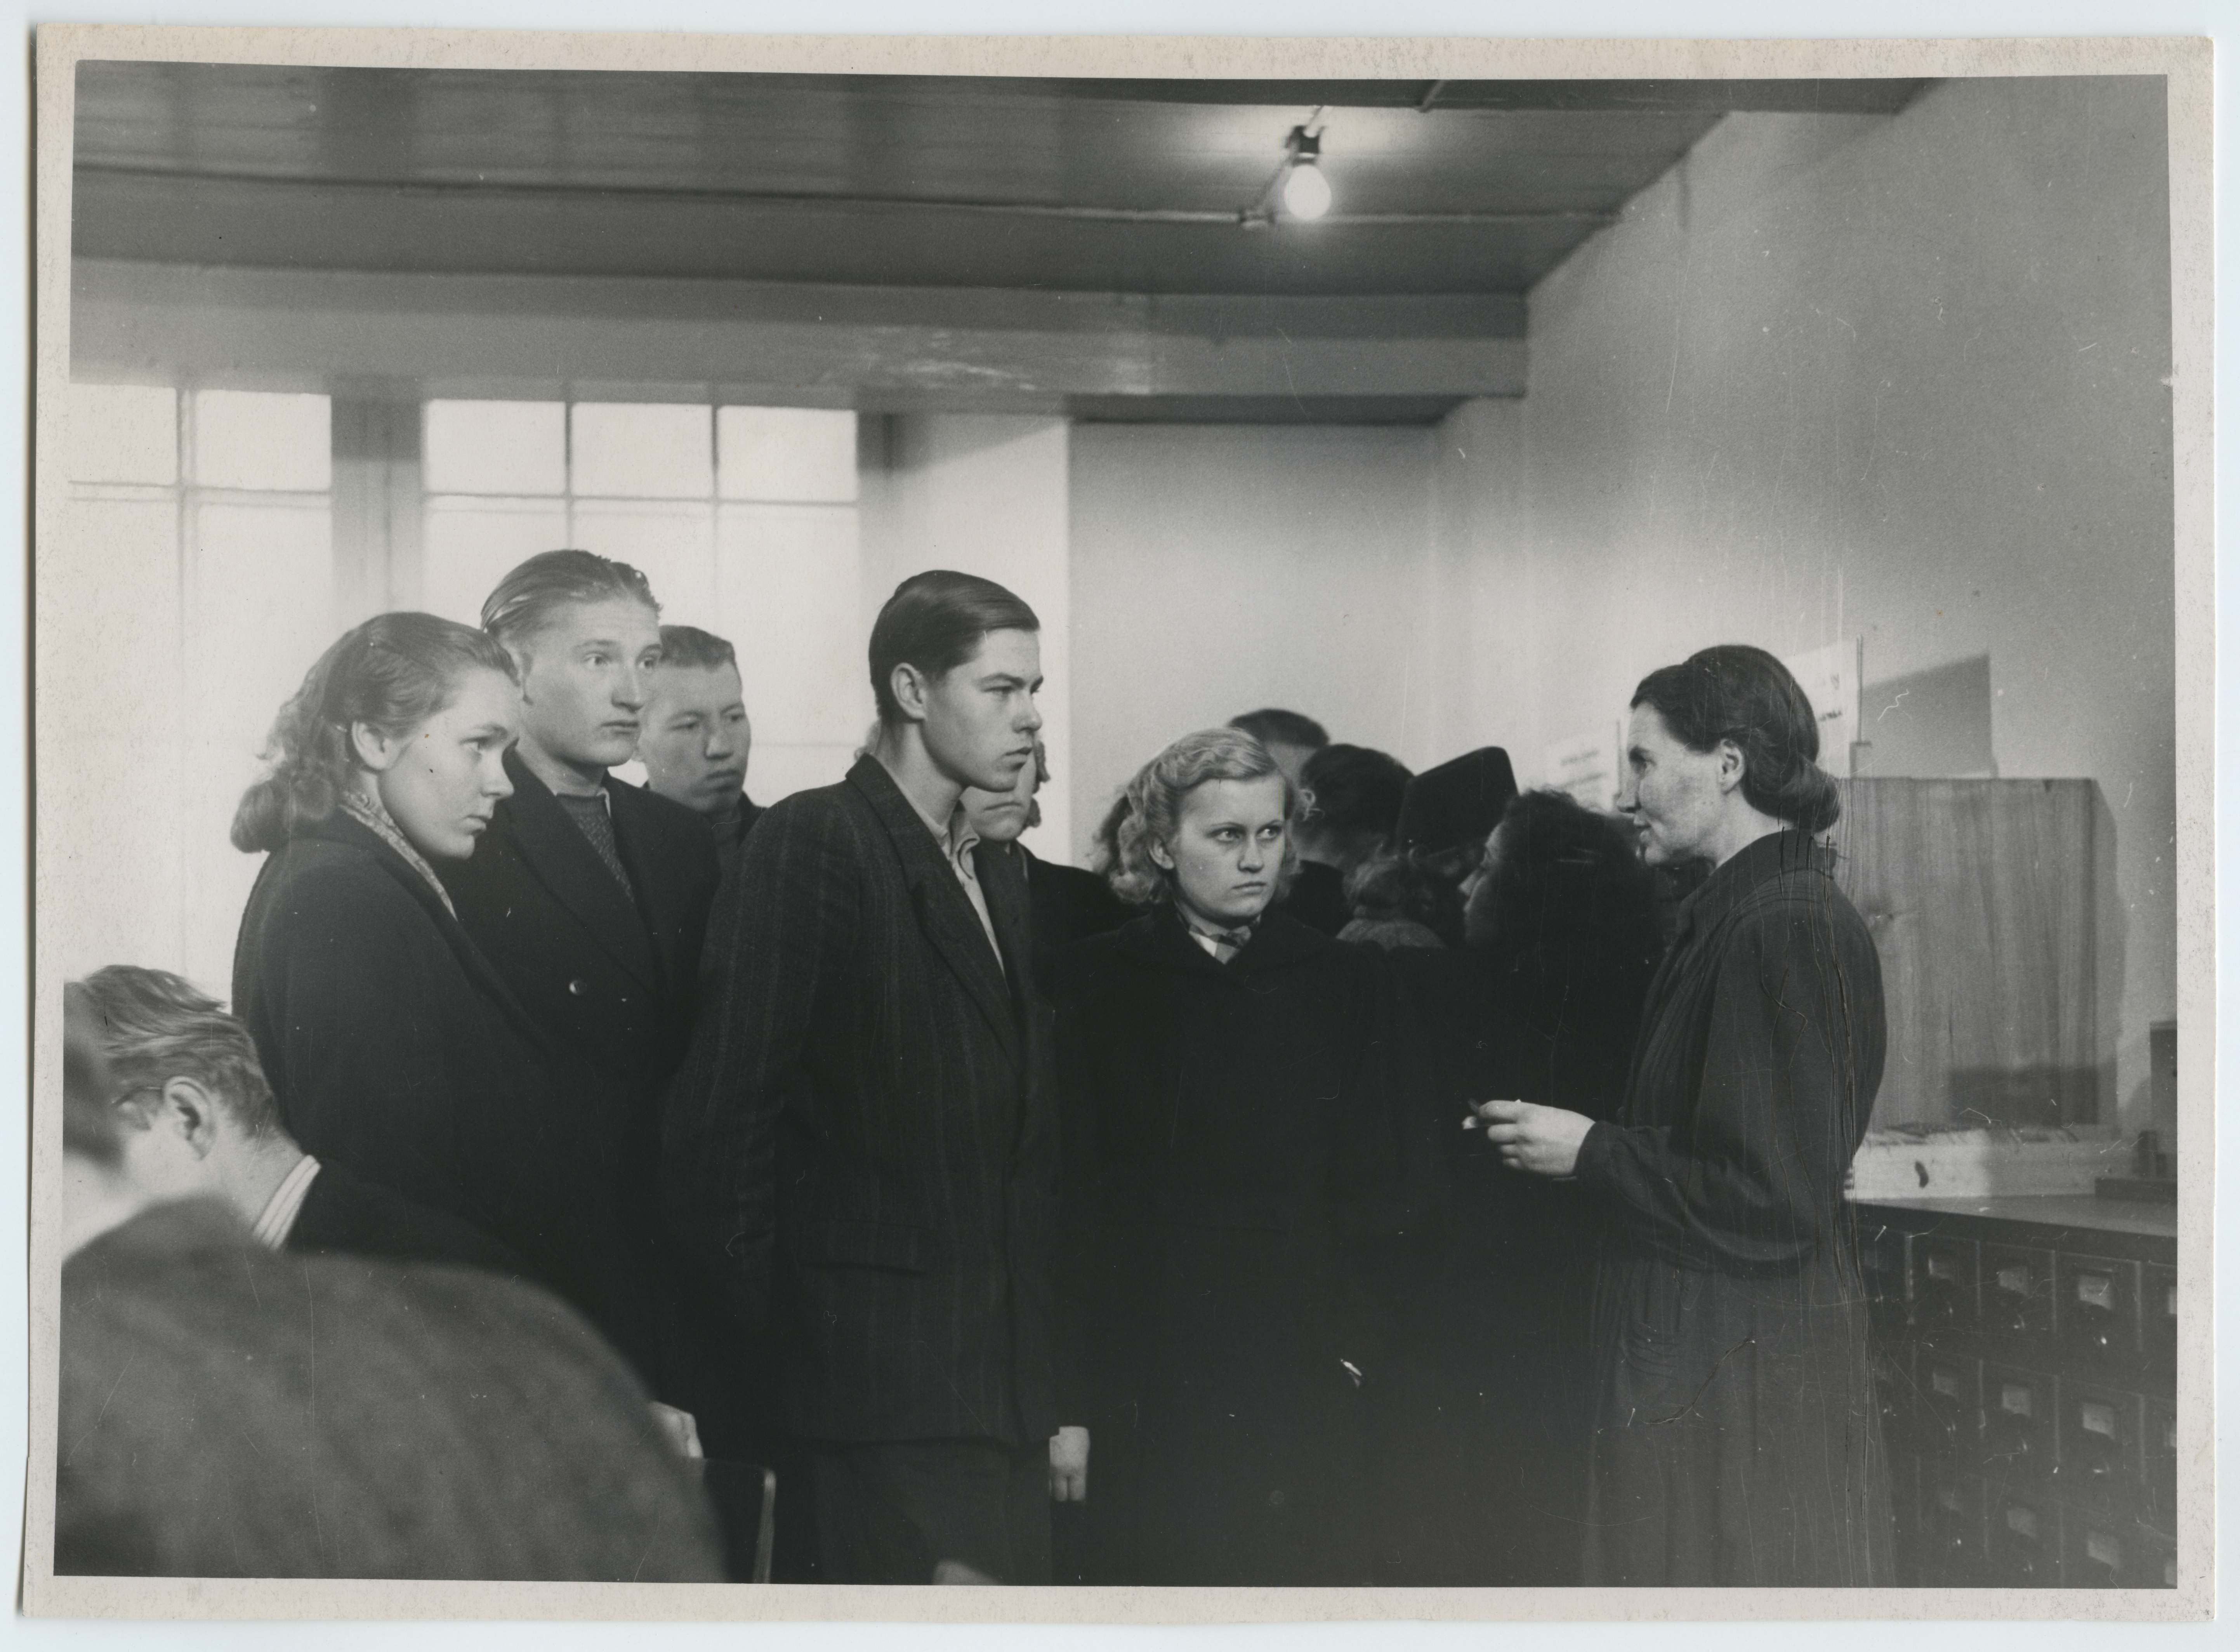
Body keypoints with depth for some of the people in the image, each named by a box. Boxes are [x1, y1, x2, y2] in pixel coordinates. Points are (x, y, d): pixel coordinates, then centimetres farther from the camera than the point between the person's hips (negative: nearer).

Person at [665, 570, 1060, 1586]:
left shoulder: (998, 873, 17)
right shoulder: (811, 845, -8)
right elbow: (724, 1116, -11)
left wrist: (1048, 1388, 14)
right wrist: (766, 1340, -8)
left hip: (1005, 1378, 7)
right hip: (887, 1384, -7)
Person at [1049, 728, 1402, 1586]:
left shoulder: (1340, 983, 10)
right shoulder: (1095, 986, 3)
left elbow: (1368, 1191, 11)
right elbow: (1070, 1205, 0)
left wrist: (1350, 1348, 0)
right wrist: (1067, 1405, -5)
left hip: (1302, 1394, 2)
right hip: (1142, 1392, -2)